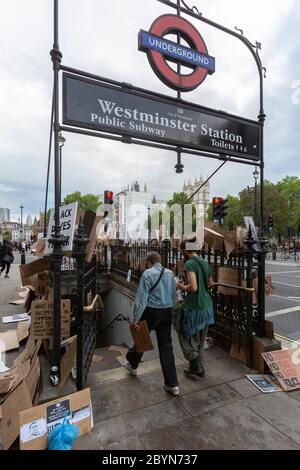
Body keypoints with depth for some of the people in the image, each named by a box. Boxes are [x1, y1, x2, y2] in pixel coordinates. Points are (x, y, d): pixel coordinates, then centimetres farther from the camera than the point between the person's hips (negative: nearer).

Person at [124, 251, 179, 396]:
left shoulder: (148, 273, -14)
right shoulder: (170, 273, 3)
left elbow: (142, 297, -17)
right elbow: (174, 296, 11)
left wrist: (136, 318, -13)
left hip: (151, 312, -4)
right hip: (168, 312, 5)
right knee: (166, 345, 12)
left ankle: (132, 364, 46)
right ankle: (172, 384, 17)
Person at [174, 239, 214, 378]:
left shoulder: (189, 264, -20)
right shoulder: (205, 263, 6)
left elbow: (193, 287, -29)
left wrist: (182, 287, -11)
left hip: (194, 307, -8)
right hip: (207, 306, 8)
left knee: (186, 336, 13)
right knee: (200, 340, 22)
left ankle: (197, 367, 19)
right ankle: (197, 368, 36)